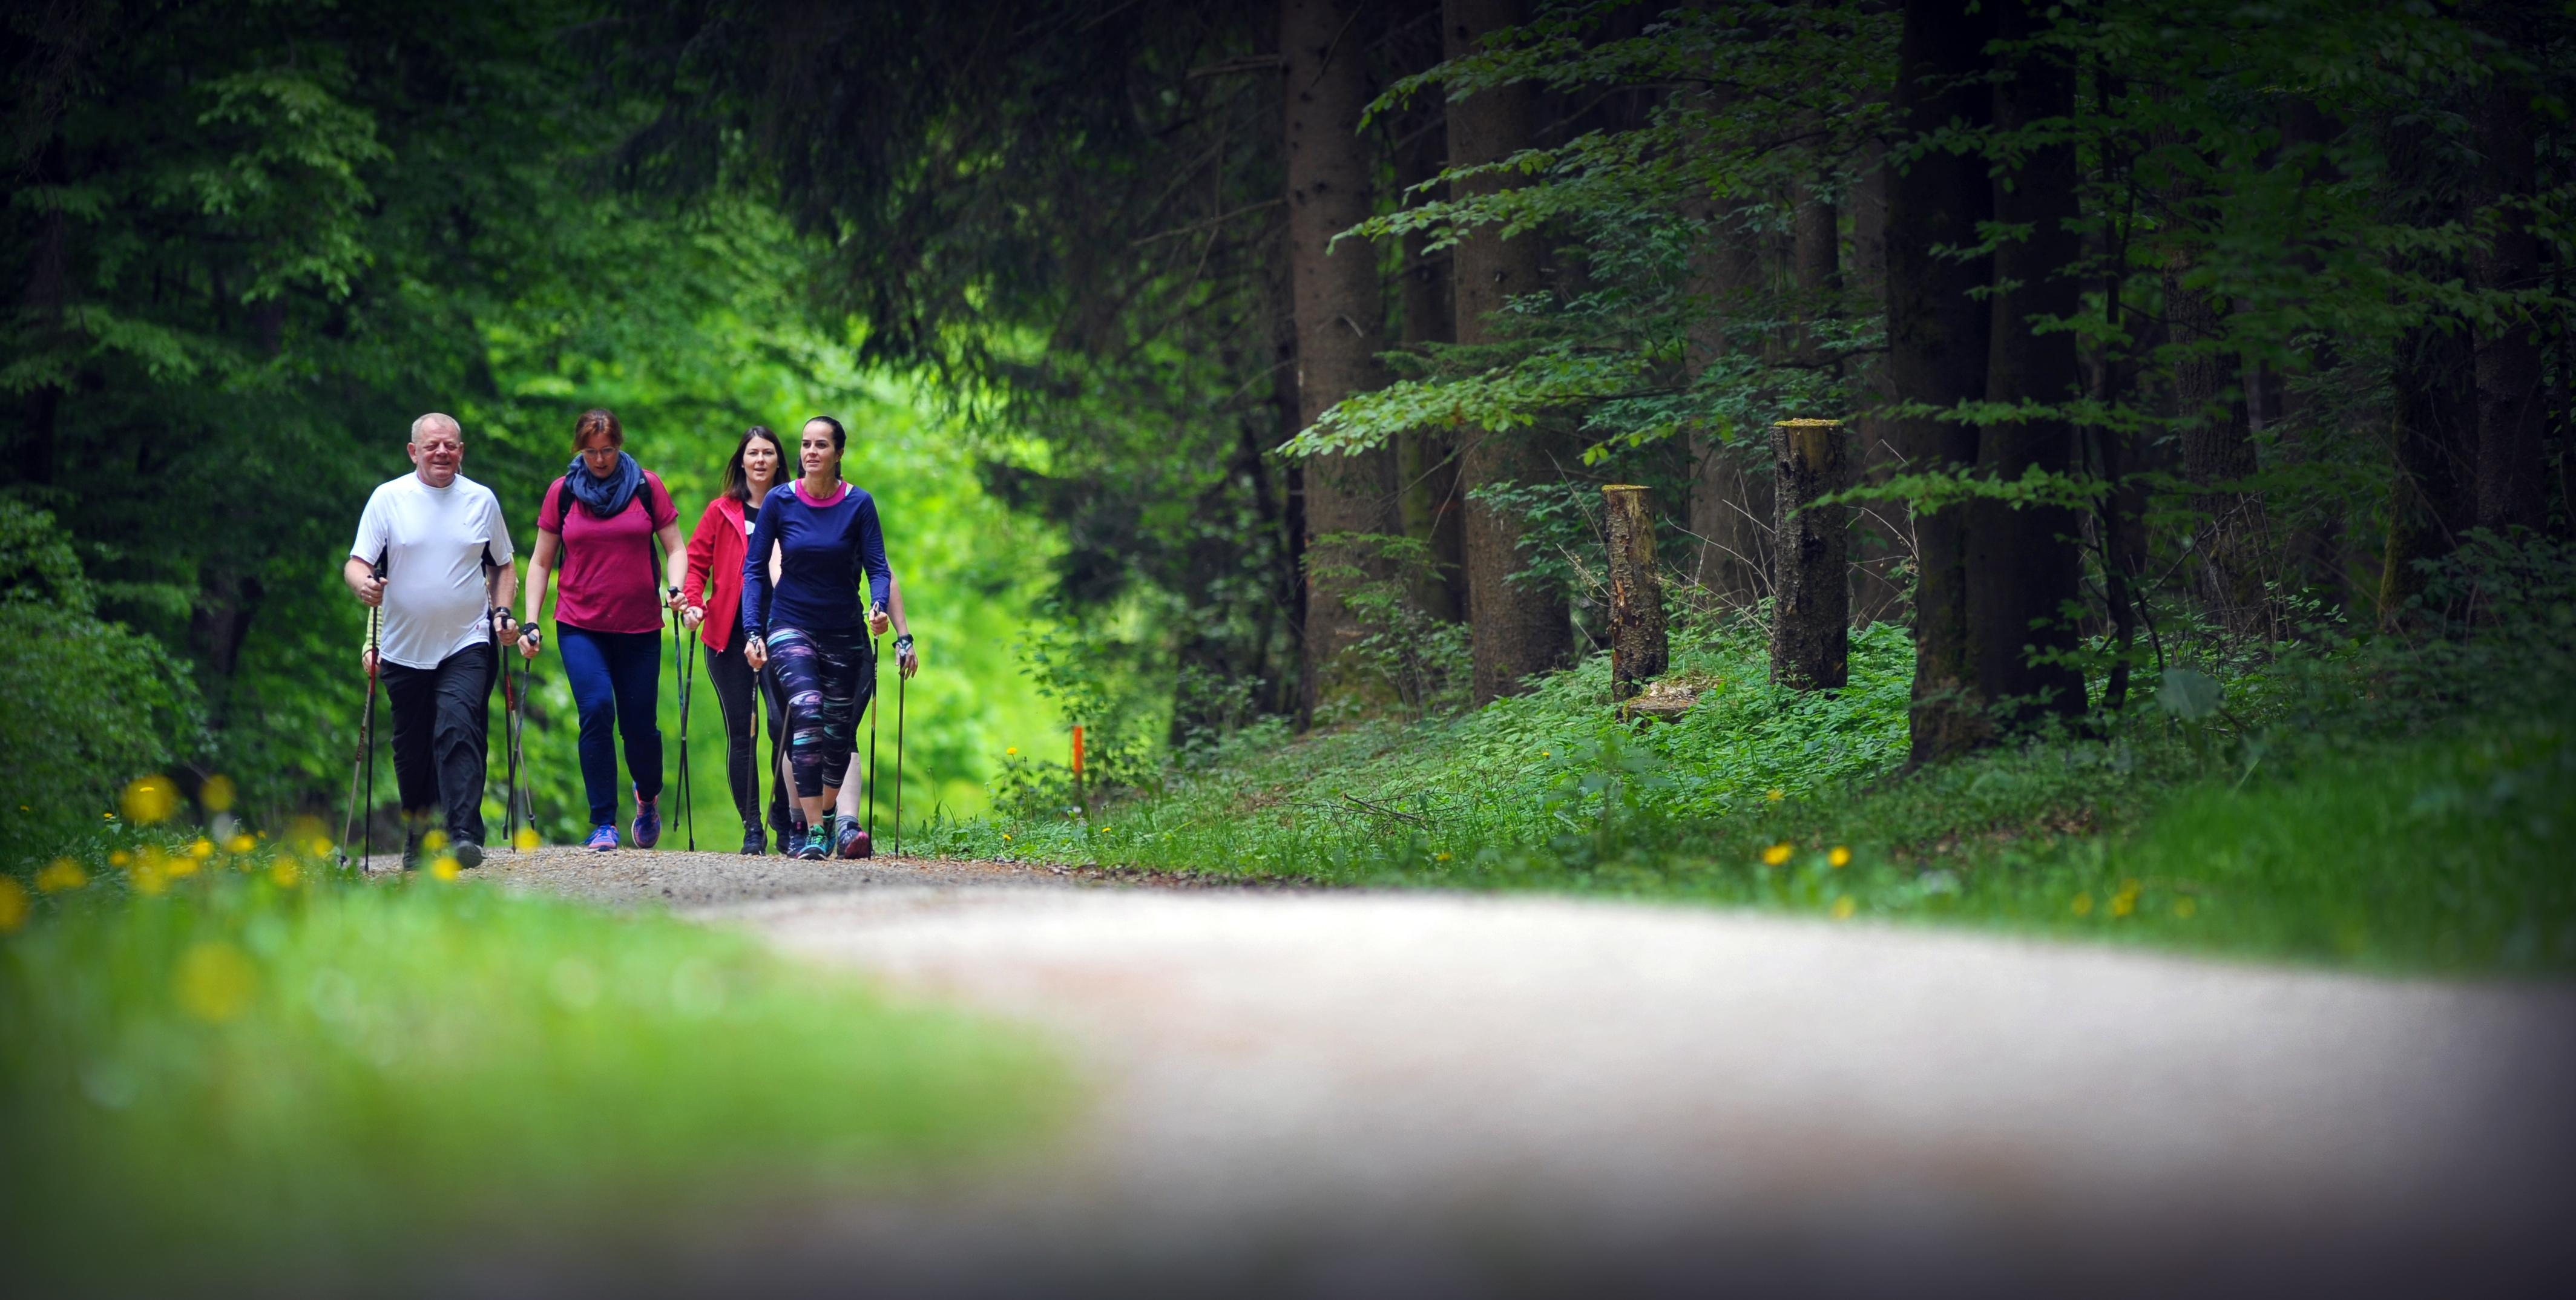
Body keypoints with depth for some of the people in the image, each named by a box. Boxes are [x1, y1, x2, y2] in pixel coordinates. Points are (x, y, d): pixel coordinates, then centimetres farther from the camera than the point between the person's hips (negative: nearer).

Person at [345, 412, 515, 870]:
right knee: (411, 747, 9)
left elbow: (502, 566, 18)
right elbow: (357, 564, -3)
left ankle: (464, 836, -24)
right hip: (404, 648, 1)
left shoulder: (482, 500, 7)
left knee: (459, 730, -19)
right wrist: (364, 585, -26)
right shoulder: (388, 498, 1)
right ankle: (416, 837, 28)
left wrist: (501, 611, 2)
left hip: (467, 645, -1)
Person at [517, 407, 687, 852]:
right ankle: (604, 824, -12)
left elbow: (675, 548, 7)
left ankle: (649, 798, 33)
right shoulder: (562, 492, 4)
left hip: (639, 627, 0)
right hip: (579, 626, 0)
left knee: (639, 724, 1)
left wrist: (675, 588, -13)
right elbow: (541, 561, 9)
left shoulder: (646, 487, 3)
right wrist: (530, 622, 1)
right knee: (596, 711, -17)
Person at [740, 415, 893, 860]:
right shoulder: (780, 502, -6)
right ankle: (812, 830, -26)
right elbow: (754, 569, -2)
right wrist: (752, 631, -11)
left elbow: (878, 568, -4)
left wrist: (878, 606, -26)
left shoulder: (859, 504, -5)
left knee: (838, 730, 8)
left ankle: (827, 818, 31)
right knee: (807, 711, -23)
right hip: (791, 626, -2)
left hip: (844, 631, 2)